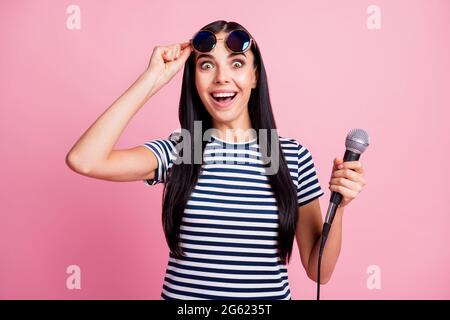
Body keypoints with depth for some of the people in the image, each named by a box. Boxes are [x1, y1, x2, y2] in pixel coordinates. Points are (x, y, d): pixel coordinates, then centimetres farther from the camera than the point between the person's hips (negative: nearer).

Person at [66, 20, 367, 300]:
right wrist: (155, 78, -18)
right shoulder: (176, 150, -7)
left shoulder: (294, 156, -8)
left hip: (271, 294, 0)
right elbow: (84, 160, -24)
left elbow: (319, 270, -3)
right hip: (182, 293, 1)